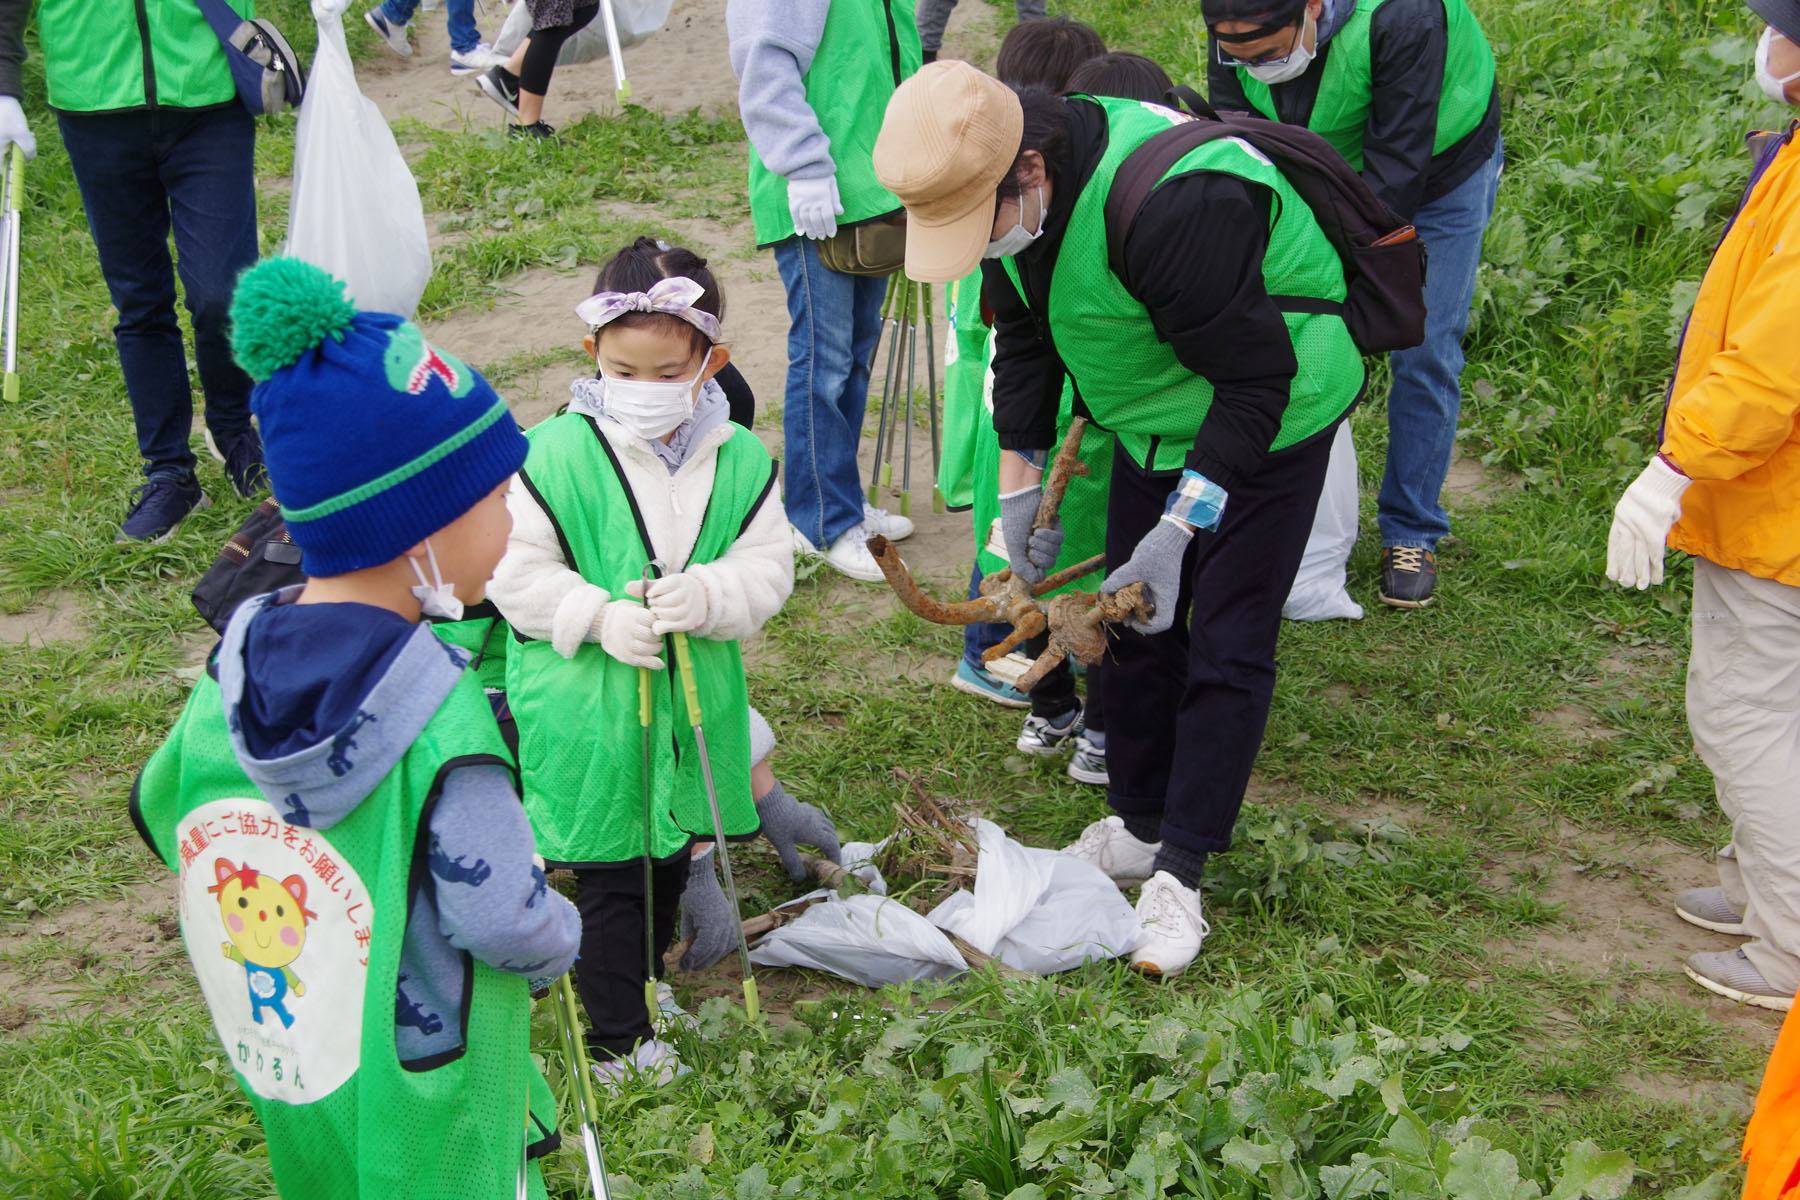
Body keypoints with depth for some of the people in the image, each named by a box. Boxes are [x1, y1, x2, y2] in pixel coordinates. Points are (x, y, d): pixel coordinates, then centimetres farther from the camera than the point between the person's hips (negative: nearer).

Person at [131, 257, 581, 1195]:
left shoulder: (231, 674, -9)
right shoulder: (440, 729, -31)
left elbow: (162, 811, 8)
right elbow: (508, 923, -27)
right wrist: (562, 936, -5)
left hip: (279, 1064, 7)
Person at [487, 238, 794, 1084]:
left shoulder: (739, 459, -4)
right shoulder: (557, 453, -14)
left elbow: (767, 568, -3)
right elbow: (516, 571, -11)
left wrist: (707, 596, -23)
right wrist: (601, 617, -23)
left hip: (693, 698, 4)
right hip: (588, 707, -4)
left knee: (671, 857, 23)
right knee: (610, 874, 6)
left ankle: (643, 977, 48)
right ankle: (618, 1038, 20)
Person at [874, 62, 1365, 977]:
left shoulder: (1174, 205, -39)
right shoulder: (1001, 189, -12)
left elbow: (1255, 380, -30)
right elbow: (1022, 336, 7)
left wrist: (1181, 527, -28)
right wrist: (1019, 482, 5)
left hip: (1271, 422, -8)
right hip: (1158, 422, 8)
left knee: (1227, 644, -6)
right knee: (1132, 619, 11)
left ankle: (1179, 872, 1)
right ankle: (1139, 826, 26)